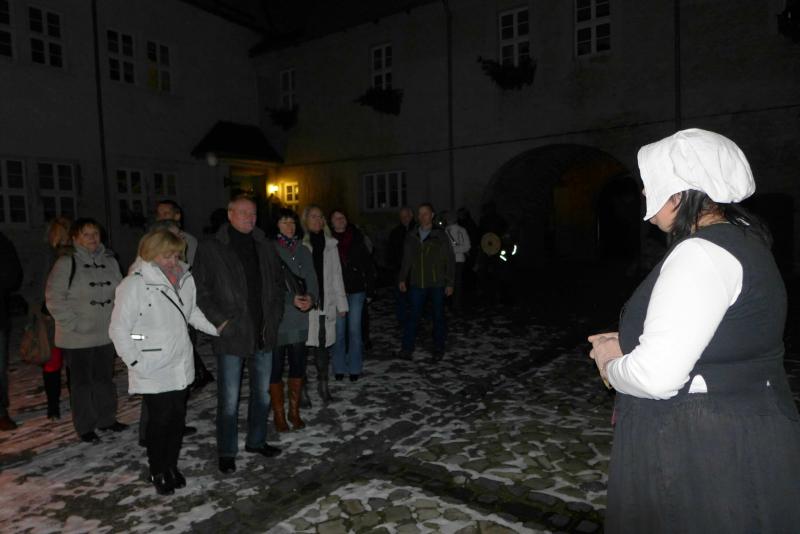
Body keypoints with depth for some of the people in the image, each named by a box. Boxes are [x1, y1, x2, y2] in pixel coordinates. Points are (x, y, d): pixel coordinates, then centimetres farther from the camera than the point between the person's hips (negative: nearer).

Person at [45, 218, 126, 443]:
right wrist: (73, 323, -15)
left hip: (106, 335, 5)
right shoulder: (66, 263, -10)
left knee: (105, 378, 16)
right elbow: (54, 299, -12)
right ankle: (85, 427, 21)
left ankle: (106, 419, 31)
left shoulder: (110, 261, 6)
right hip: (78, 338, -5)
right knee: (82, 382, 7)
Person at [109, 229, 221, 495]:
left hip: (181, 367, 5)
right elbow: (119, 329, -12)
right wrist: (136, 362, -15)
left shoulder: (184, 278, 0)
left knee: (178, 418, 14)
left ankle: (172, 466, 34)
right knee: (160, 421, 5)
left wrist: (214, 328, 10)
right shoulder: (135, 284, -16)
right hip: (154, 372, -5)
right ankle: (157, 472, 27)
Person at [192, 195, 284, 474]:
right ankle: (227, 452, 21)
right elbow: (200, 291, -7)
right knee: (229, 399, 3)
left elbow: (278, 283, 15)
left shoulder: (263, 246, 8)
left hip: (263, 334, 5)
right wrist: (221, 321, -13)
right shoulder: (210, 249, -6)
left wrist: (275, 316, 5)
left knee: (262, 393, 17)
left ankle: (256, 440, 35)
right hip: (231, 336, -5)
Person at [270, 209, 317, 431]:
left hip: (299, 320, 4)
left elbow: (312, 281, 7)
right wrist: (292, 299, -21)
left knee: (298, 367, 11)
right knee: (275, 369, 5)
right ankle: (279, 414, 22)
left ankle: (294, 411, 28)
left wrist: (310, 298, -14)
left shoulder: (303, 251, 9)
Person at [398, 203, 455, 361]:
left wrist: (450, 283, -5)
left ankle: (438, 348, 21)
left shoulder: (440, 236, -1)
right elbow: (406, 260, 13)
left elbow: (450, 260, -1)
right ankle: (407, 348, 6)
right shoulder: (411, 237, 8)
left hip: (437, 284, -2)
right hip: (417, 284, 2)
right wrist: (402, 279, 3)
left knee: (438, 317, 9)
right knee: (413, 316, -1)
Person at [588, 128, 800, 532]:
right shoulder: (738, 238, 9)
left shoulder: (702, 253, -24)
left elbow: (656, 374, -30)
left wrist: (612, 363, -9)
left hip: (705, 455, -10)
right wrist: (630, 344, 8)